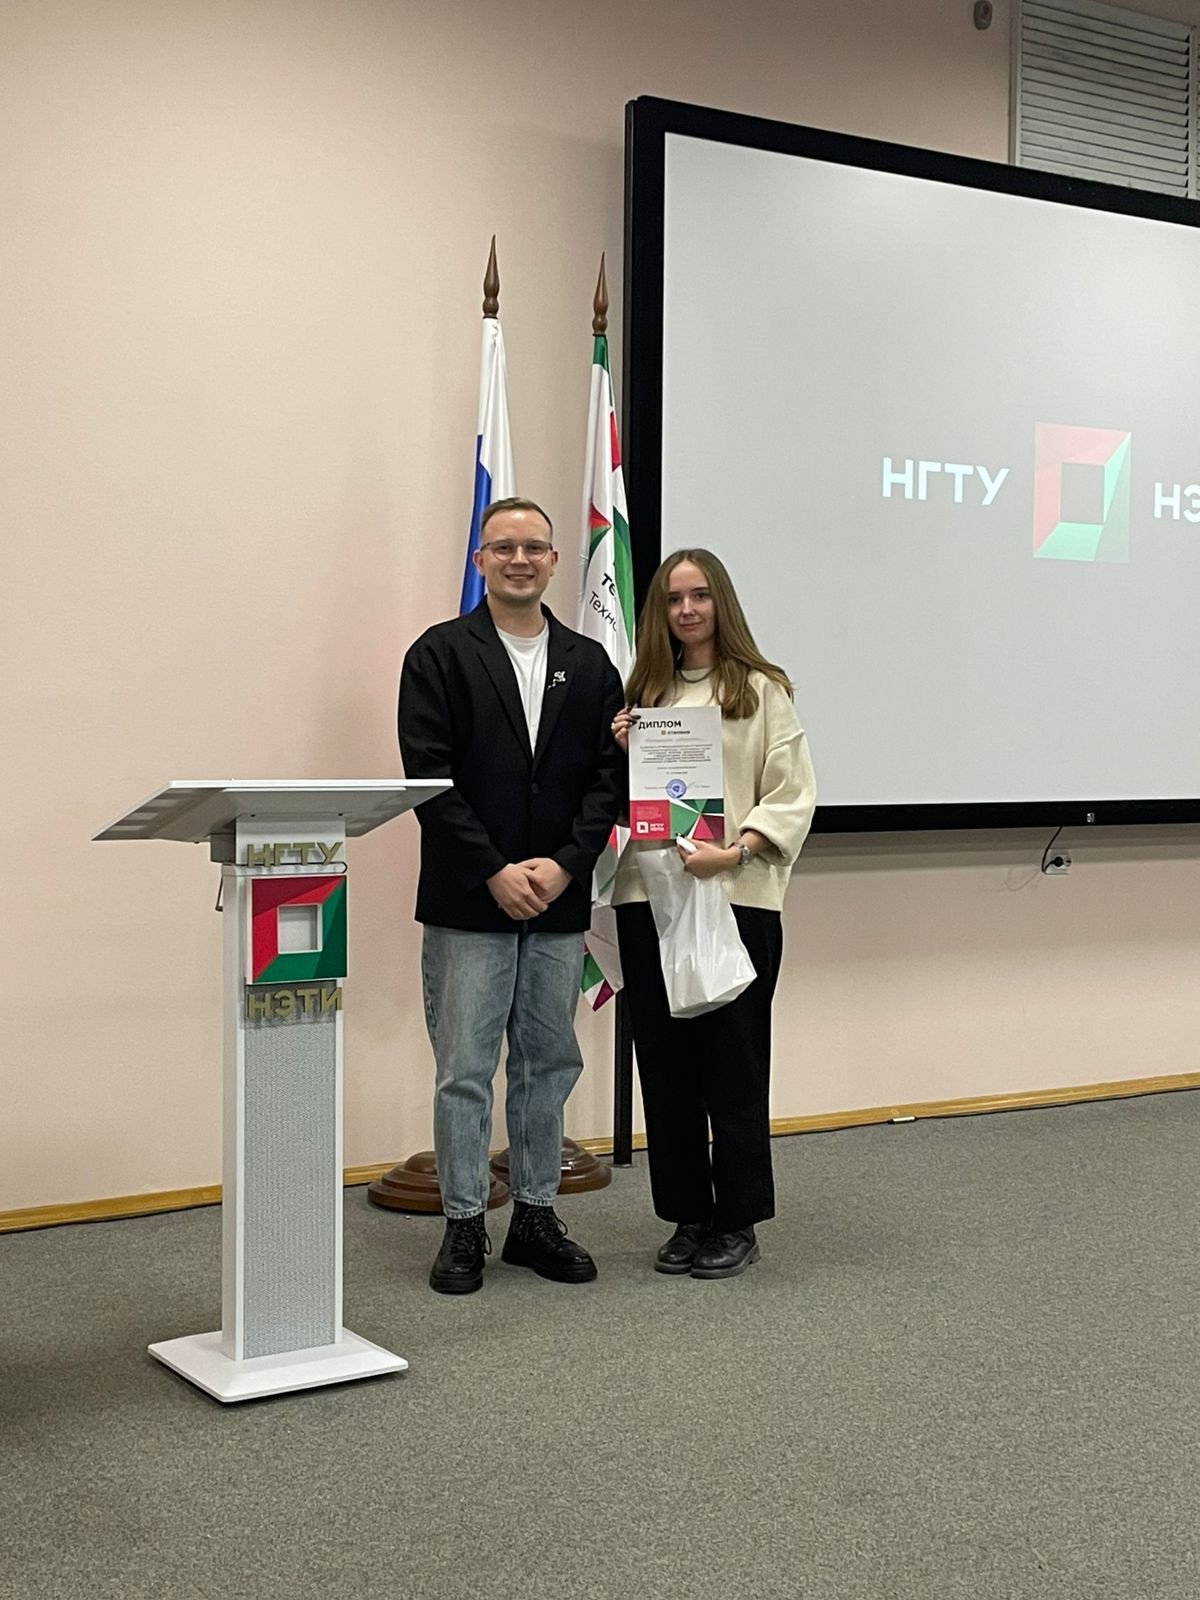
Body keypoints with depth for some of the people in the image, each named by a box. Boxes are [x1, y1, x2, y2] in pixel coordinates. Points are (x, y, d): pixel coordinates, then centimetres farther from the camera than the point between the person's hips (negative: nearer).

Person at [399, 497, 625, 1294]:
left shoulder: (589, 664, 10)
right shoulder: (441, 654, -1)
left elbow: (609, 776, 5)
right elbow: (429, 774, -9)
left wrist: (563, 865, -9)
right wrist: (495, 873, -14)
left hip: (559, 901, 4)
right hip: (468, 902, -4)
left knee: (549, 1064, 12)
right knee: (465, 1070, 2)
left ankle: (537, 1215, 24)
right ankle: (465, 1225, 13)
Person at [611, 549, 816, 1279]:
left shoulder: (762, 690, 0)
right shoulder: (643, 694, 14)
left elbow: (792, 796, -6)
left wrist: (734, 852, -19)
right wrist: (617, 754, 0)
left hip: (737, 898, -4)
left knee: (733, 1062, 1)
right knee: (664, 1061, 8)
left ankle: (738, 1222, 13)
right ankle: (688, 1217, 19)